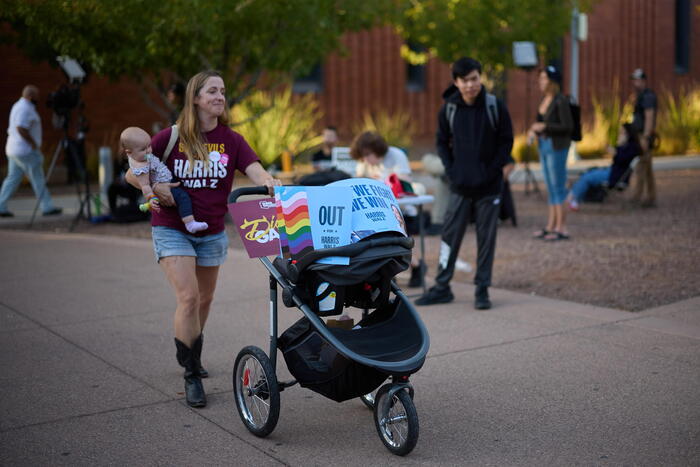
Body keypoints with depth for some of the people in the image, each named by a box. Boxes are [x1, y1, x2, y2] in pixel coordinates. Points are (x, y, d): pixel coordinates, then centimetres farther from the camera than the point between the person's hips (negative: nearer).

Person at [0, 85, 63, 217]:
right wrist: (34, 145, -19)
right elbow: (21, 128, -25)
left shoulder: (18, 106, 18)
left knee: (13, 178, 9)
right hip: (25, 151, -10)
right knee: (38, 180, -3)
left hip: (14, 150, 10)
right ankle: (47, 207, 2)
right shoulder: (25, 108, -15)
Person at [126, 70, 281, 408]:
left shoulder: (231, 140, -1)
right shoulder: (171, 137, -7)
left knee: (204, 300, 16)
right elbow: (132, 174, 2)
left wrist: (271, 183, -38)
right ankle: (191, 375, -2)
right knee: (188, 297, -15)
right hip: (172, 230, -3)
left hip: (212, 233, 3)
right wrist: (155, 188, -18)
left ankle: (192, 354, 42)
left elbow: (255, 171, -16)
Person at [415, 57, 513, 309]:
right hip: (459, 186, 2)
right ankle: (442, 287, 16)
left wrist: (492, 170, -10)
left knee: (486, 237, 4)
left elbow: (506, 141, -1)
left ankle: (482, 289, 14)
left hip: (489, 186, -2)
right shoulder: (448, 109, -1)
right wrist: (451, 171, -3)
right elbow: (442, 142, 9)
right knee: (450, 234, 5)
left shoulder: (495, 107, -6)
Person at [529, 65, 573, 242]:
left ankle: (562, 229, -2)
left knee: (558, 188, -6)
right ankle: (550, 226, 16)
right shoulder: (545, 99, 12)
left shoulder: (561, 100, -14)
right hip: (544, 145, 9)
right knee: (550, 188, 11)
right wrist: (533, 130, 3)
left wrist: (544, 127, -18)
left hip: (557, 146, -9)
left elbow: (568, 126, -18)